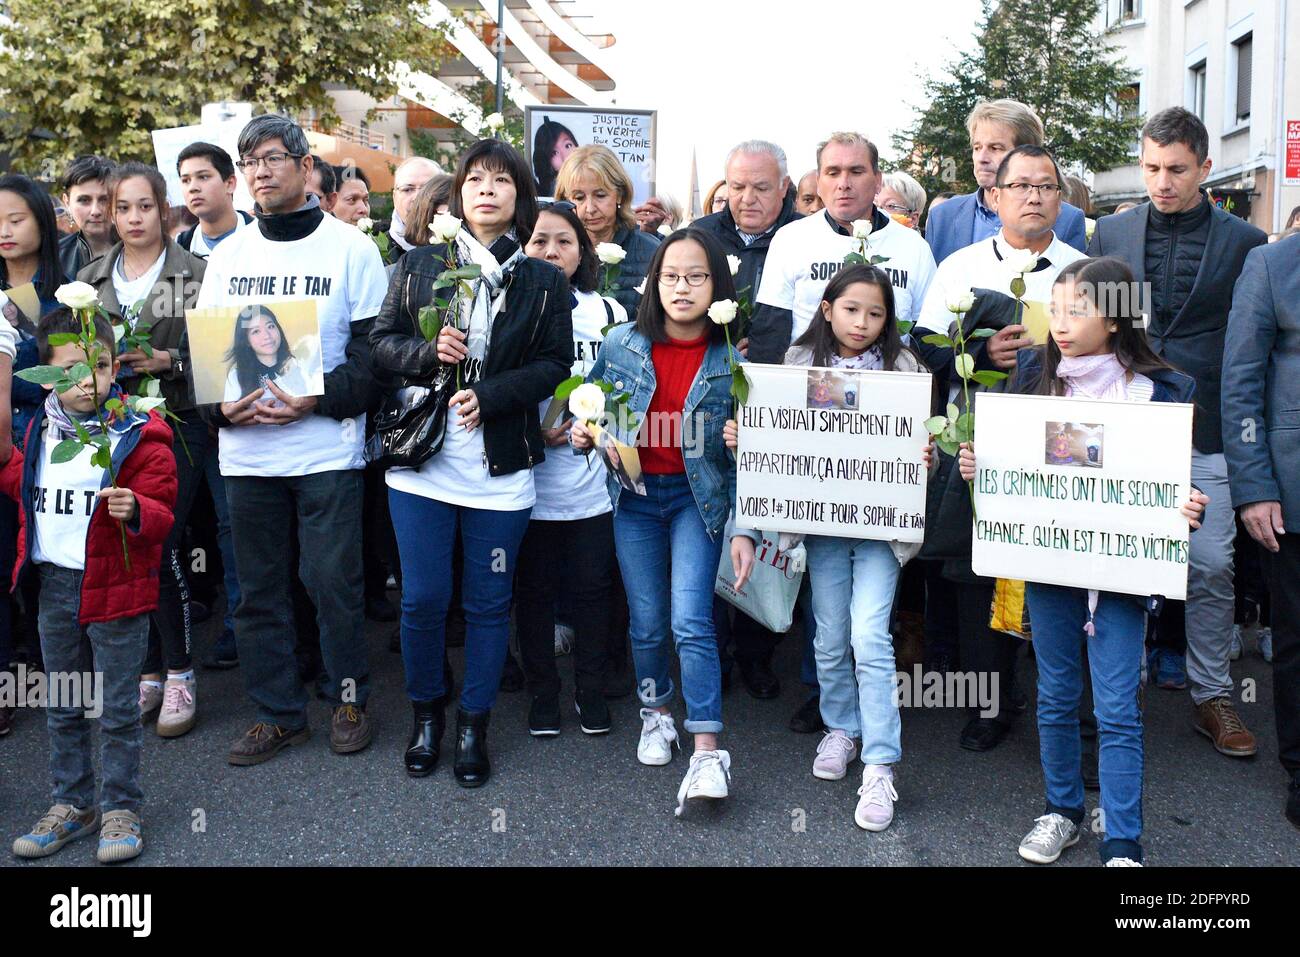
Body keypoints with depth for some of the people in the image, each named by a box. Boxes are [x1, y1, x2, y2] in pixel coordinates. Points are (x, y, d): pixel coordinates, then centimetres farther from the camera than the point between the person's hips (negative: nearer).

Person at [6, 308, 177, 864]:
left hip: (114, 588, -6)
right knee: (62, 707, 17)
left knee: (118, 709, 5)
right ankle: (73, 805, 33)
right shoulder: (42, 429, 6)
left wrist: (136, 511, -33)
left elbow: (160, 513, -14)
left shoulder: (139, 434, -12)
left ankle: (120, 810, 20)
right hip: (53, 584, 6)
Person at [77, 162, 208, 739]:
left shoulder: (195, 274, 0)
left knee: (161, 548, -8)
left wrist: (167, 361, -18)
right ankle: (147, 671, 19)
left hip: (174, 423, -4)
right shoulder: (91, 278, 13)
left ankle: (179, 675, 7)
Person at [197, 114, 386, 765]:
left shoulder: (350, 248, -2)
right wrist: (221, 405, -7)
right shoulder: (227, 256, 12)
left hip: (327, 450, -4)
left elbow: (376, 352, -6)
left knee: (332, 582, 0)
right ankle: (277, 712, 24)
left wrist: (318, 399, -19)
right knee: (258, 588, 10)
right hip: (245, 452, 4)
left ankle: (348, 699, 21)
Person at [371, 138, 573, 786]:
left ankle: (474, 725, 24)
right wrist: (427, 352, -14)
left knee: (489, 600, 7)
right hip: (422, 459, 1)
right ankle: (426, 712, 28)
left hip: (501, 466, 0)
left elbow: (555, 363, -2)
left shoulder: (545, 282, 3)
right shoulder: (419, 266, 7)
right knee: (422, 597, 4)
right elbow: (381, 341, 7)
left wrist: (490, 394, -16)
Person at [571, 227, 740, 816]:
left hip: (698, 496, -2)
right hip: (635, 494, 2)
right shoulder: (621, 344, -3)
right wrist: (582, 431, -8)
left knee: (690, 619, -14)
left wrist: (743, 527, -15)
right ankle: (655, 711, 35)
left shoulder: (732, 357, -7)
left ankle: (707, 755, -8)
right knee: (647, 622, 8)